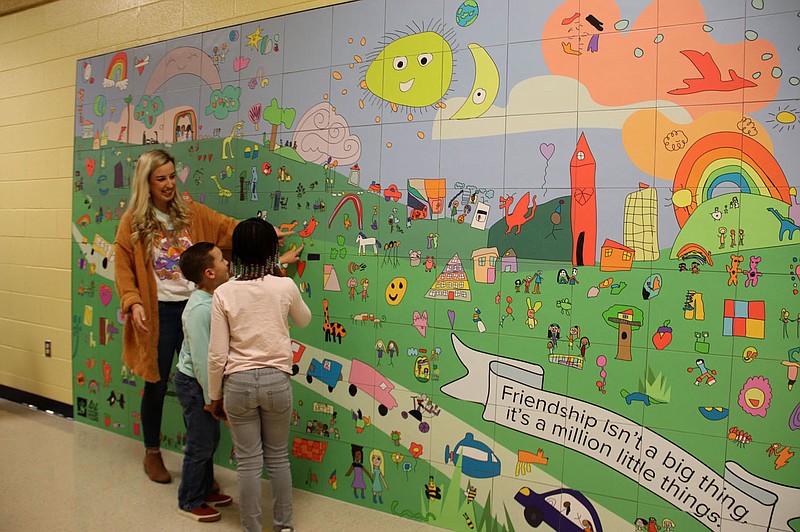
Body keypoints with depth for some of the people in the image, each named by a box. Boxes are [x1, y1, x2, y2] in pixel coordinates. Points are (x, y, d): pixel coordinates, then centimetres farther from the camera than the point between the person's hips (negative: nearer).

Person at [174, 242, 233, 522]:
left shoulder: (214, 298, -1)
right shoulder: (199, 308, -28)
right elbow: (200, 358, -26)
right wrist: (210, 397, -20)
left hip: (205, 380, 9)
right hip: (194, 384, -9)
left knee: (210, 439, 20)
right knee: (200, 445, 4)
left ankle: (204, 490, 37)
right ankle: (190, 502, 20)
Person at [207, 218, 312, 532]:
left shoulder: (224, 293, -8)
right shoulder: (285, 287, -7)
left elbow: (217, 355, -6)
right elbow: (303, 320, 15)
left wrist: (214, 396, 7)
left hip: (238, 383, -1)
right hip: (276, 380, 1)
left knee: (248, 462, 11)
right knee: (278, 457, 17)